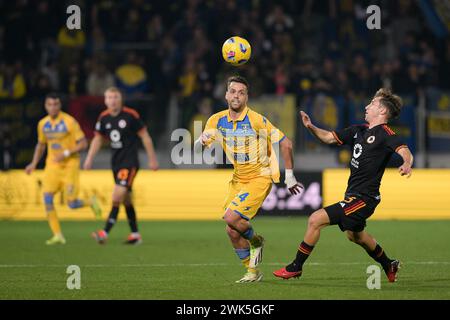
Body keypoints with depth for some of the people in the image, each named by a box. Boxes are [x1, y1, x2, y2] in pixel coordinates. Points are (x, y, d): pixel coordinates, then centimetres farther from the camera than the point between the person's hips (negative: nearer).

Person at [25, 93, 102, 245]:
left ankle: (91, 202, 27)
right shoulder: (43, 124, 6)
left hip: (70, 165, -4)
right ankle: (57, 235, -8)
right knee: (47, 197, -15)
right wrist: (34, 163, 12)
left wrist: (66, 153, -22)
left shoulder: (69, 121, -11)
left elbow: (83, 144, -10)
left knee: (72, 204, -8)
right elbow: (41, 144, 23)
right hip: (52, 165, 4)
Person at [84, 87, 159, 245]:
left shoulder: (131, 115, -11)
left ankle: (105, 232, -20)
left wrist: (152, 159, -2)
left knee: (117, 197, -16)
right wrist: (89, 158, 4)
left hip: (130, 162, -6)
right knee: (126, 199, 11)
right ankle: (135, 234, 20)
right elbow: (97, 139, 14)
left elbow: (145, 136, -4)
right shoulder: (104, 118, 4)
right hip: (116, 162, 6)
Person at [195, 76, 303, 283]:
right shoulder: (217, 121, -1)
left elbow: (285, 144, -10)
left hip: (260, 178, -6)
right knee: (232, 231, 2)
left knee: (231, 217, -22)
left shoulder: (256, 120, -16)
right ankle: (253, 271, 19)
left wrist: (289, 176, -7)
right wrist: (201, 141, -25)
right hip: (238, 179, 6)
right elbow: (196, 149, -1)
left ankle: (256, 241, 9)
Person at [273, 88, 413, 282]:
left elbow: (405, 152, -28)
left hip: (363, 198, -10)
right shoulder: (359, 130, 12)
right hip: (354, 195, 10)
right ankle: (389, 266, 52)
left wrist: (407, 164, -50)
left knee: (315, 220, -14)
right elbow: (329, 137, 17)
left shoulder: (385, 134, -14)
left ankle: (295, 268, -1)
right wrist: (311, 127, -1)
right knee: (355, 235, 32)